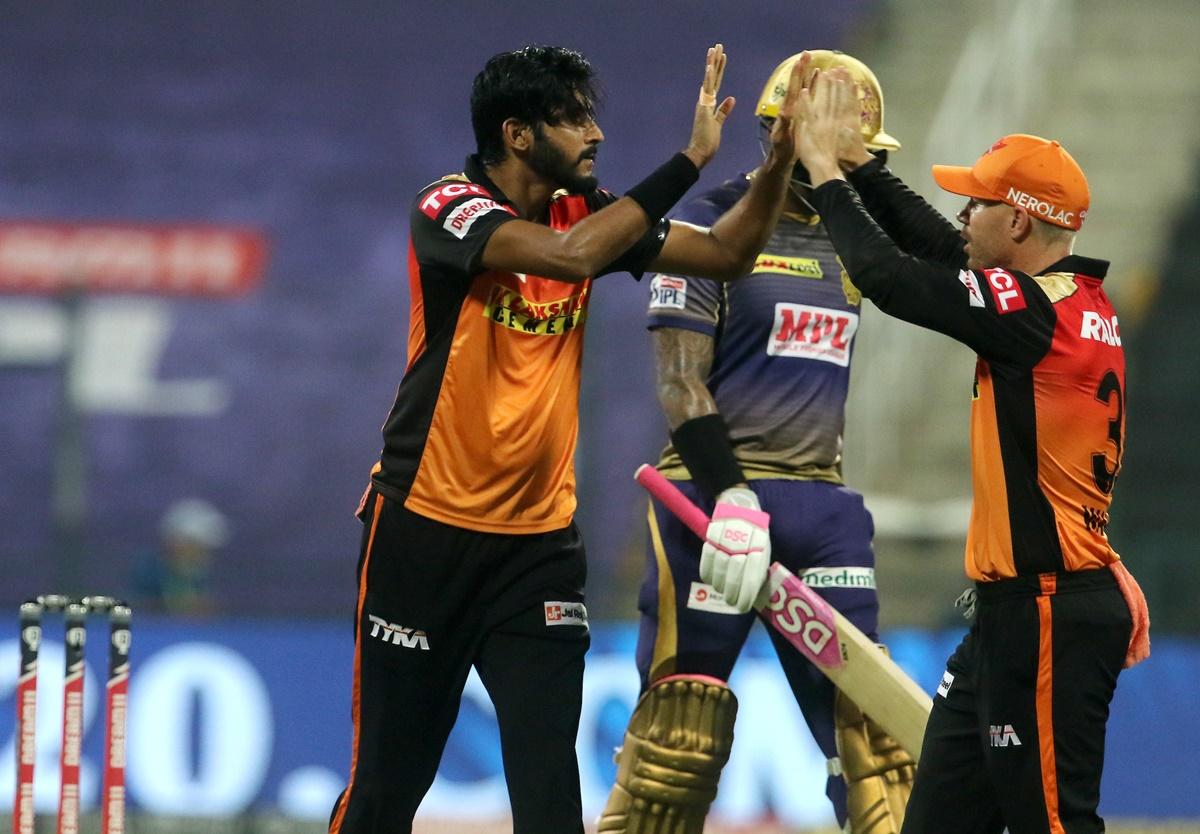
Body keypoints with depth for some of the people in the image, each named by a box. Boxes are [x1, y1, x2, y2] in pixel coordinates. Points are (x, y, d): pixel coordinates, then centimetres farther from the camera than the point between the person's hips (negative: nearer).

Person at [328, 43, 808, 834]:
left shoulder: (585, 210, 4)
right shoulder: (449, 209, -14)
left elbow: (726, 252, 6)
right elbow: (570, 254, -31)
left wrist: (781, 160, -11)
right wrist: (690, 159, -27)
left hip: (540, 539, 5)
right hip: (426, 531, -5)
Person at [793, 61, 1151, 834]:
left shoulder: (1035, 311, -18)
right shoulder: (1079, 299, 10)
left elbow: (886, 275, -15)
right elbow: (934, 244, 20)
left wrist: (825, 166, -3)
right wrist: (856, 156, 20)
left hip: (1049, 615, -10)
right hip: (1017, 605, 10)